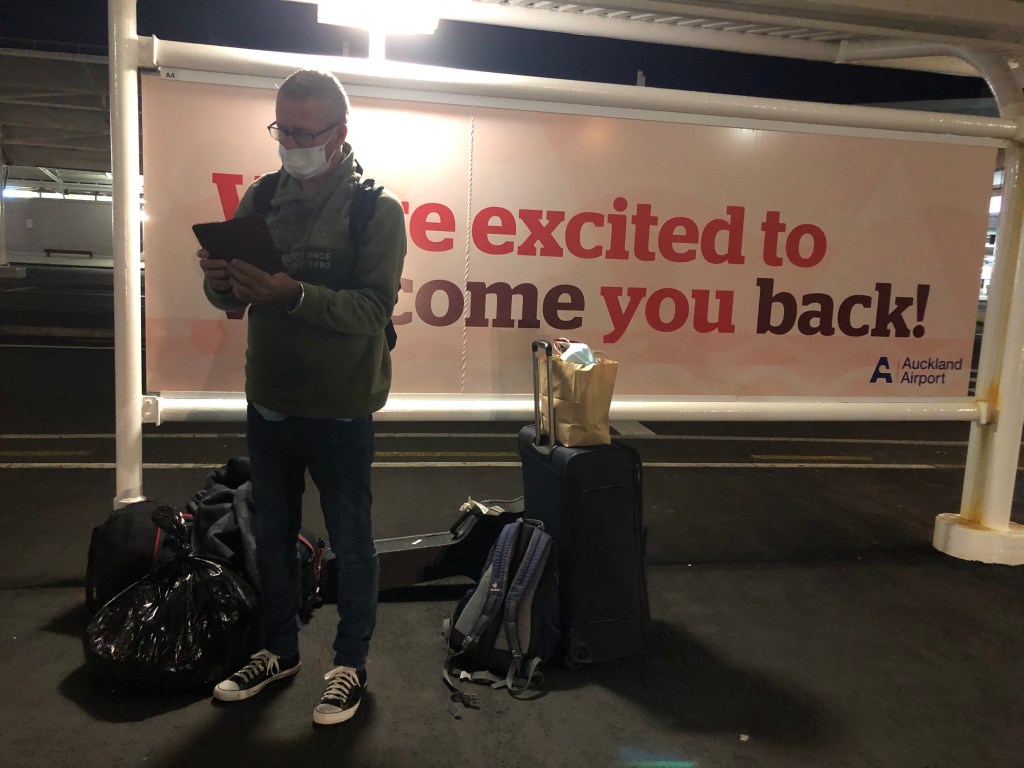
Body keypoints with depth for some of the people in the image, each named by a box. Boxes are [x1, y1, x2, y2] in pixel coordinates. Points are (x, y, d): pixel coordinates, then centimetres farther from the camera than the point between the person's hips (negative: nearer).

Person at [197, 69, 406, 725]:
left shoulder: (377, 209, -9)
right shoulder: (262, 198, 4)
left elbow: (373, 308, -21)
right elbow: (232, 298, 5)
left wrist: (292, 293, -34)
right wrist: (223, 281, -18)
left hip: (340, 411, -5)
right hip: (268, 402, 5)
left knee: (351, 542, 10)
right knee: (274, 535, 18)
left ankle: (352, 663, 29)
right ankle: (280, 650, 39)